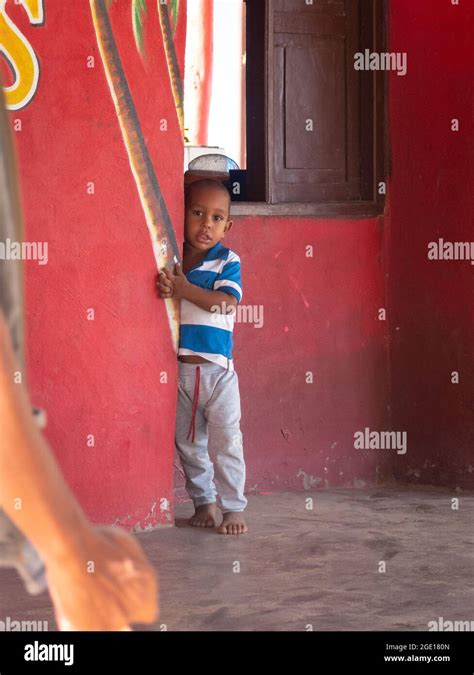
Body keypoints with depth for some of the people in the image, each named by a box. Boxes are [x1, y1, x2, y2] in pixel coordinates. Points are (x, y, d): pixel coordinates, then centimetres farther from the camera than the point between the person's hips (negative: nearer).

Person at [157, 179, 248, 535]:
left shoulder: (228, 261, -3)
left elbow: (227, 302, -18)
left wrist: (184, 288, -24)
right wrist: (163, 290, -17)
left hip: (217, 368, -3)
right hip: (178, 368, 3)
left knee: (225, 441, -3)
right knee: (189, 442, 11)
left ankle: (233, 507, 4)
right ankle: (203, 502, 23)